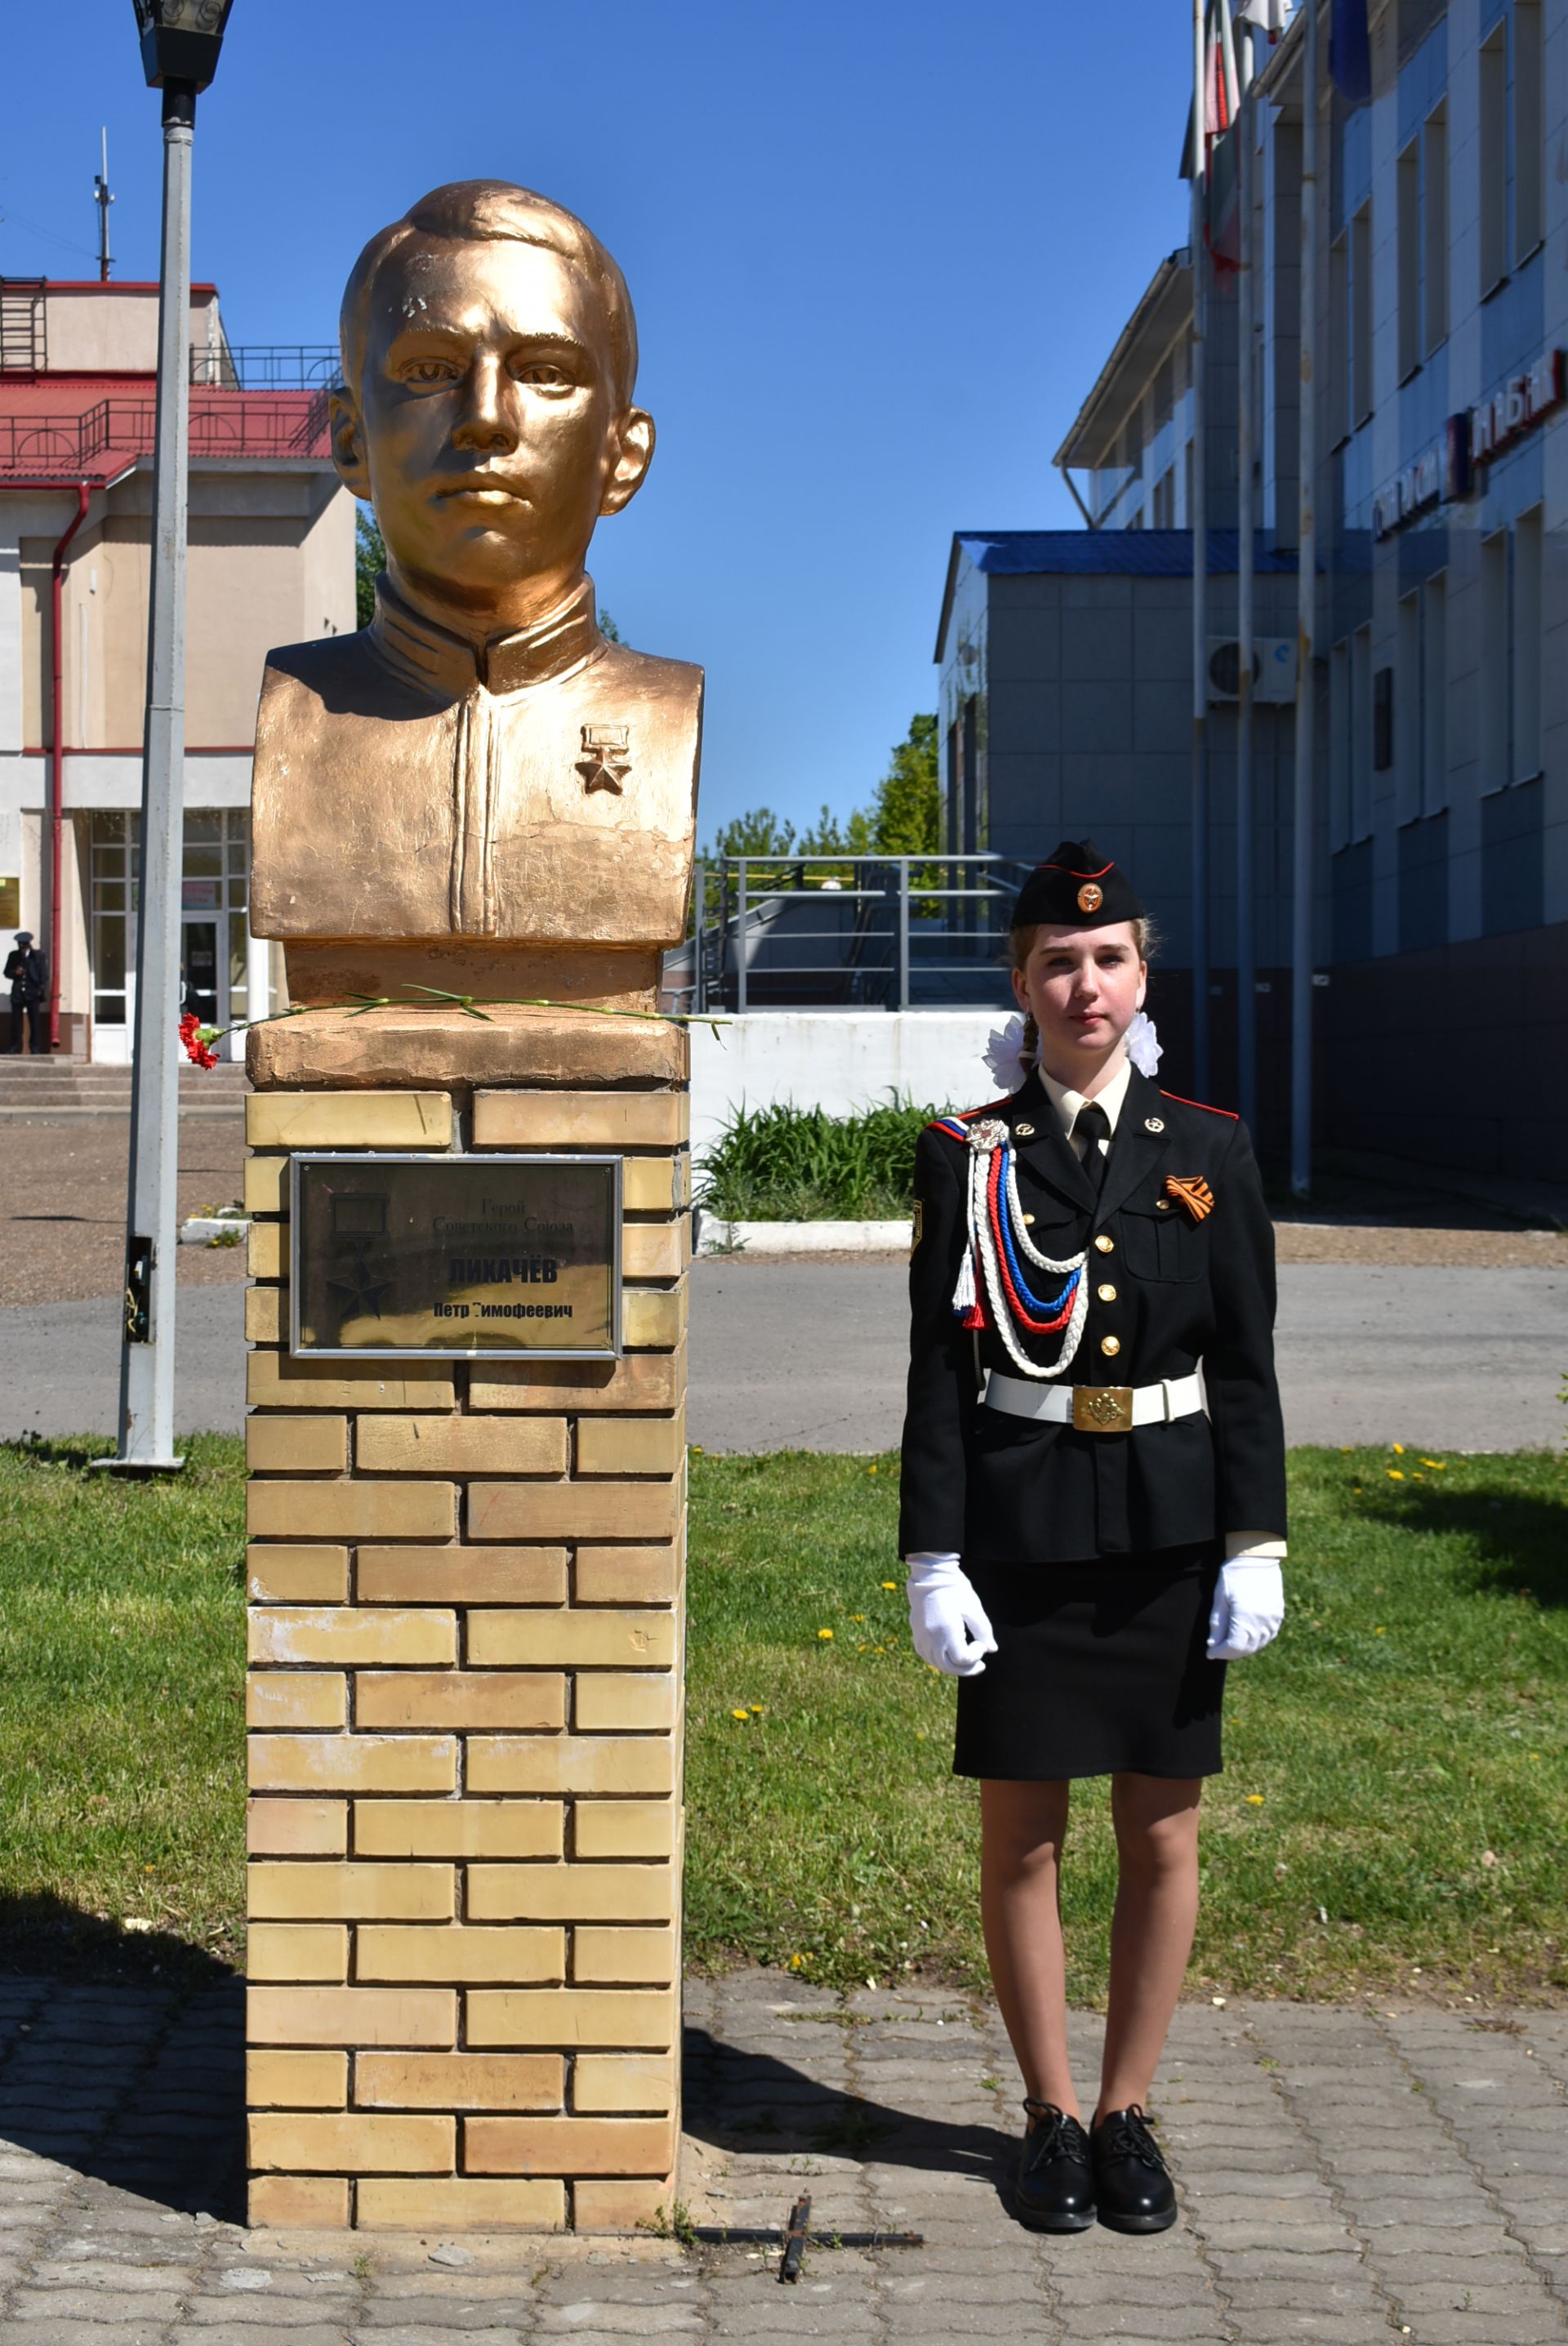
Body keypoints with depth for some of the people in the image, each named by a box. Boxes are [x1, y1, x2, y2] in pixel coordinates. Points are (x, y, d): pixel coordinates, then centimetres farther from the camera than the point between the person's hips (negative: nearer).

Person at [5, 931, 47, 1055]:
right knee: (16, 1022, 1)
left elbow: (44, 975, 2)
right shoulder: (13, 955, 9)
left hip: (32, 993, -2)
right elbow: (7, 973, 14)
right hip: (17, 993, 2)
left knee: (35, 1022, -2)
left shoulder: (38, 956, 2)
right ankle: (15, 1047, 4)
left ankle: (35, 1048, 2)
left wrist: (42, 990, -9)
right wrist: (15, 973, -8)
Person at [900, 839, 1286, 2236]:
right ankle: (1053, 2116, 22)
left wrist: (1256, 1547, -4)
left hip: (1169, 1532, 1)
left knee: (1163, 1835, 7)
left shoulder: (1210, 1152, 3)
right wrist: (934, 1559, -7)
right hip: (1020, 1532, -1)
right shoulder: (968, 1156, 0)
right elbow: (938, 1371, -2)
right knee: (1022, 1835, 6)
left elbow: (1247, 1367, 3)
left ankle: (1128, 2112, 23)